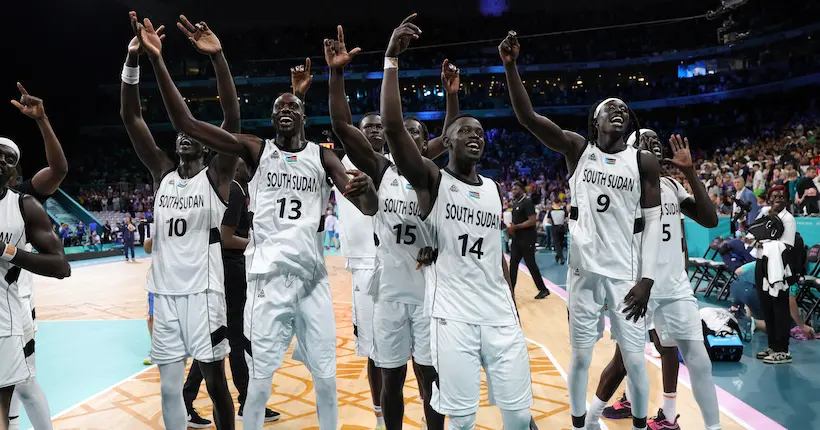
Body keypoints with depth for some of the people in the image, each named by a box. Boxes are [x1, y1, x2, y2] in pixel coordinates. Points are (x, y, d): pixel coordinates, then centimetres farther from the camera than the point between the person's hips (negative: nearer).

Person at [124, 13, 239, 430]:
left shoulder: (217, 176, -1)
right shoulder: (162, 174, 10)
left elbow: (233, 119, -14)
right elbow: (130, 117, 4)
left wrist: (217, 57, -23)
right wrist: (133, 59, -7)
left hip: (203, 292, -4)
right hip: (164, 292, 5)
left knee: (215, 379, 5)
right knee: (169, 388, 11)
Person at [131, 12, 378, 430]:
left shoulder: (323, 156, 4)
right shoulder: (255, 149, 1)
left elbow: (369, 208, -6)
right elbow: (185, 123, -7)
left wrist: (366, 187, -30)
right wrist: (157, 62, -17)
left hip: (313, 281, 1)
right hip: (268, 280, -1)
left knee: (326, 378, 10)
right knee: (259, 381, 6)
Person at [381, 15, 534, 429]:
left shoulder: (493, 188, 13)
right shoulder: (431, 181, -4)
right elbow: (392, 126, -20)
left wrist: (513, 310, 18)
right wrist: (392, 59, -23)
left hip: (500, 315, 5)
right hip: (453, 317, -4)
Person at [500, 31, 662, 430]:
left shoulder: (644, 162, 1)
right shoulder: (577, 149, 0)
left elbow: (652, 223, -1)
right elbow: (527, 117, -12)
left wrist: (646, 279, -9)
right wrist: (511, 66, -24)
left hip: (627, 274, 1)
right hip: (584, 270, 0)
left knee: (634, 358, 8)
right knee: (580, 355, 9)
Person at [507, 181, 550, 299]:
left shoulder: (527, 202, -14)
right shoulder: (515, 203, 13)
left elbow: (532, 221, -22)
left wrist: (516, 227, -21)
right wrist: (511, 228, 3)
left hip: (527, 239, -9)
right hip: (517, 238, 9)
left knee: (531, 264, -3)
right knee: (513, 264, 7)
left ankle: (543, 290, 9)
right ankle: (511, 290, 13)